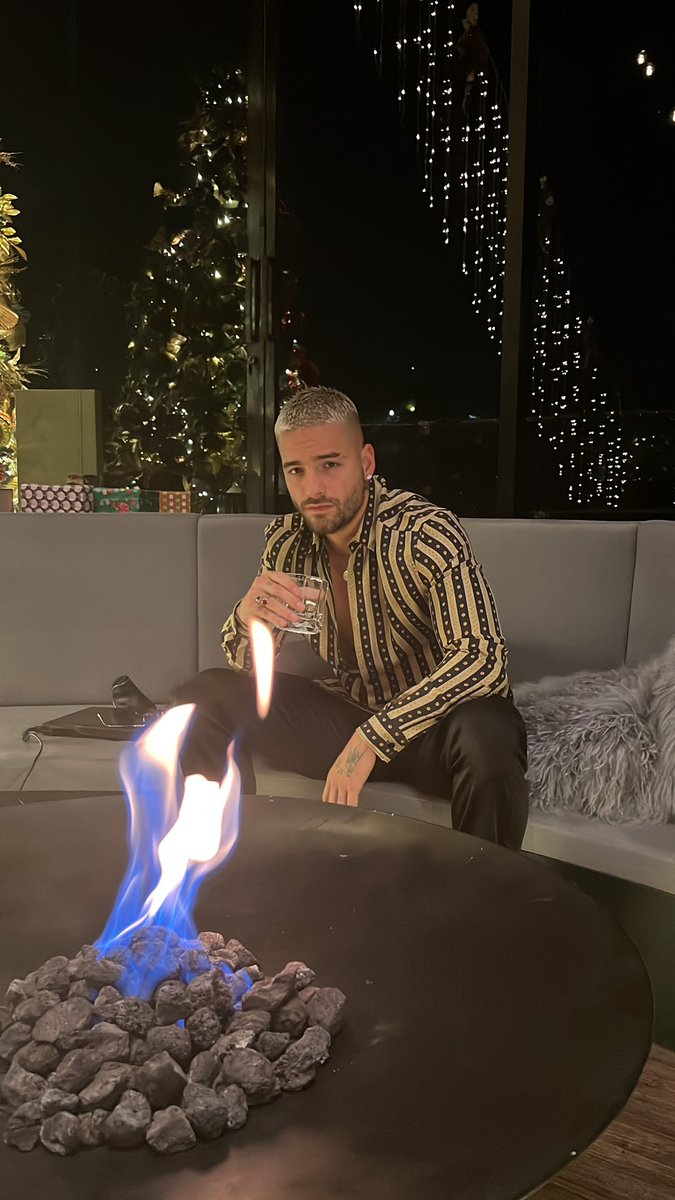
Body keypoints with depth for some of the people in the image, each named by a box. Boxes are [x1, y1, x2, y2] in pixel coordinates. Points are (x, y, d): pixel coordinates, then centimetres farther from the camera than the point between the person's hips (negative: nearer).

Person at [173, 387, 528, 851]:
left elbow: (482, 658, -31)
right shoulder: (287, 540, -3)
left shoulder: (426, 533, -22)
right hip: (352, 711, 5)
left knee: (486, 736, -38)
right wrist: (247, 617, -22)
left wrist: (373, 736, -35)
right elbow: (247, 666, 2)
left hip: (435, 722, -5)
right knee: (203, 698, -6)